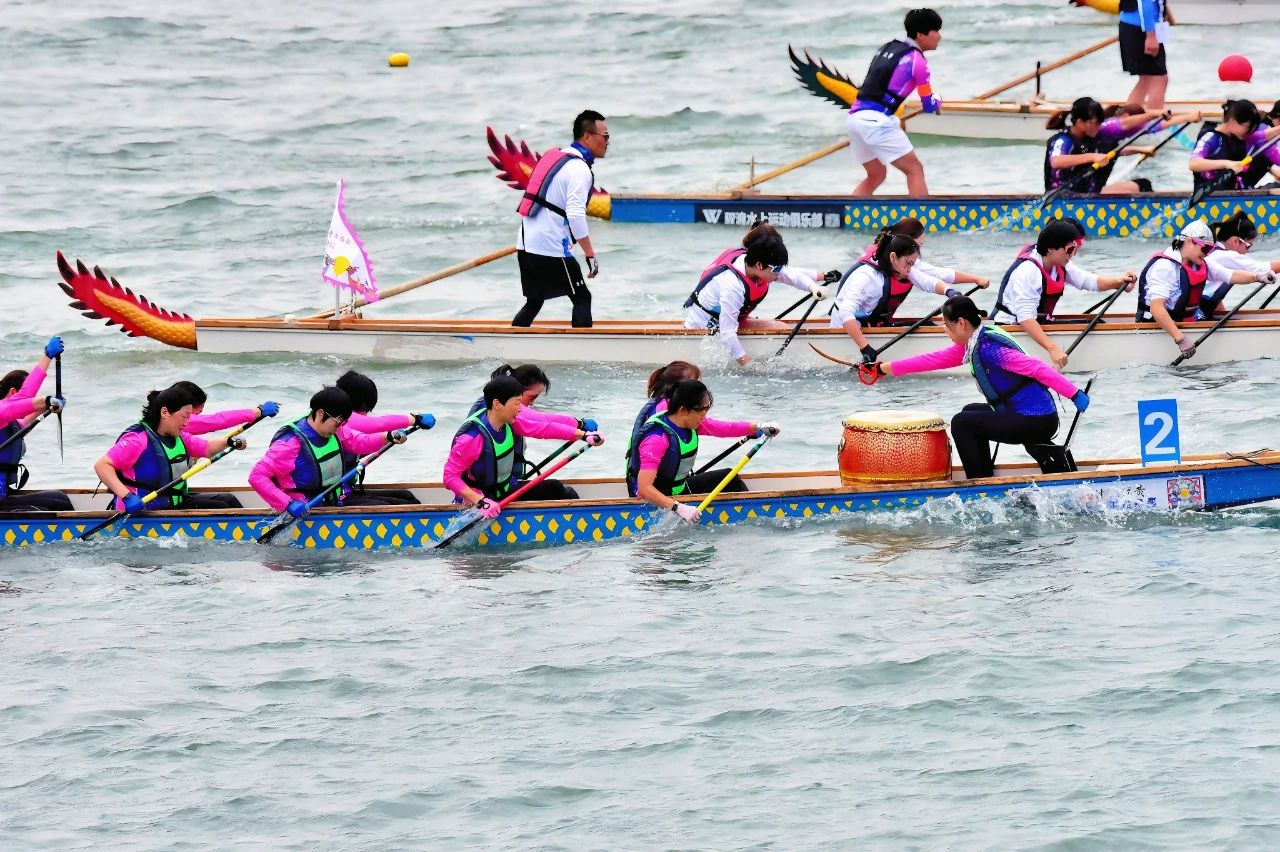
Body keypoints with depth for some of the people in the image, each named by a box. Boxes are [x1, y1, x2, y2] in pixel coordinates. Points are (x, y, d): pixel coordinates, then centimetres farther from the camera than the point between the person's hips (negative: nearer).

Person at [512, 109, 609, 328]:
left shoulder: (554, 156, 17)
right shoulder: (579, 169, -12)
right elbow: (575, 215, -22)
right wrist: (590, 254, -20)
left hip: (525, 243, 9)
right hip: (551, 250, -9)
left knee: (534, 302, 18)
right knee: (582, 298, 0)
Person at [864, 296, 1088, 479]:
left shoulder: (989, 348, -19)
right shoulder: (973, 344, 10)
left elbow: (1037, 368, -24)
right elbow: (934, 359, 18)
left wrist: (1075, 395, -28)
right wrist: (885, 368, 20)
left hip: (1037, 422, -10)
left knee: (962, 423, -9)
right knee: (971, 412, 29)